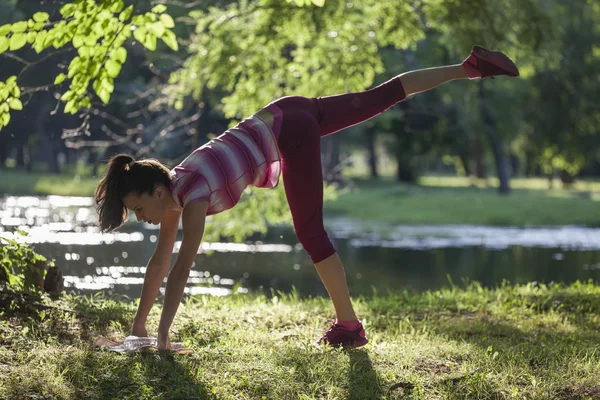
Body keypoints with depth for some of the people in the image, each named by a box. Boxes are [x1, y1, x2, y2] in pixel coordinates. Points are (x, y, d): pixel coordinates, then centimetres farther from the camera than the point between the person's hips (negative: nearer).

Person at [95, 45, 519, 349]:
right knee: (378, 98, 15)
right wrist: (139, 321, 11)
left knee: (310, 232, -8)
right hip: (283, 117, 8)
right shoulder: (171, 191, 1)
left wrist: (163, 333, -25)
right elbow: (159, 261, 9)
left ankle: (349, 325, -2)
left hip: (291, 132, -8)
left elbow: (182, 267, -26)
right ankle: (468, 67, 21)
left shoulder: (191, 195, -21)